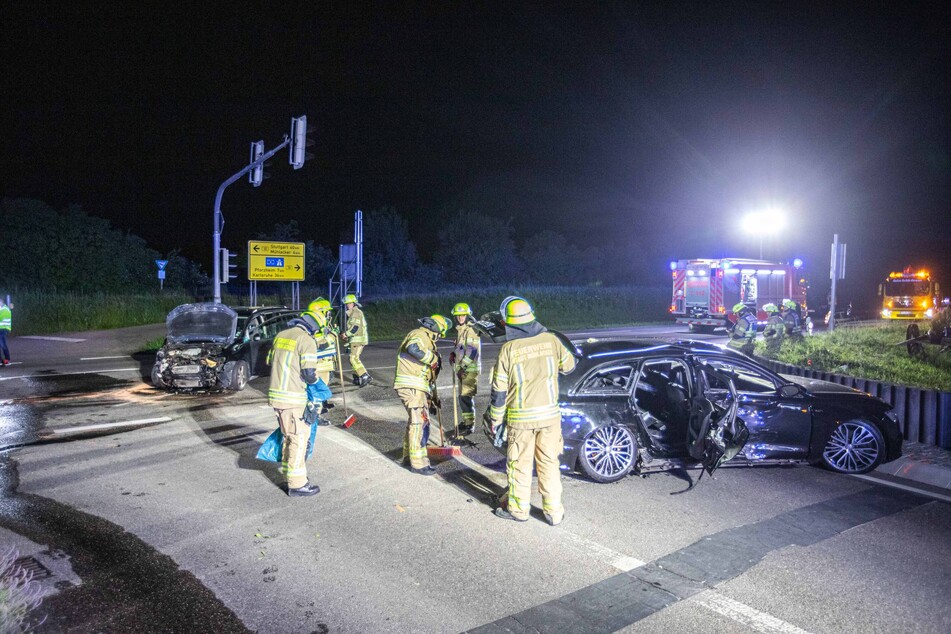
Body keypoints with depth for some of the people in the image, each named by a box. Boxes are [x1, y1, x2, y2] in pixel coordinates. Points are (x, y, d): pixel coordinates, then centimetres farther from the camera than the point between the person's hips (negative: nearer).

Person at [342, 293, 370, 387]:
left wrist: (346, 334, -12)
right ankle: (357, 378, 17)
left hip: (358, 340, -11)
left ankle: (365, 377, -17)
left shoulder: (356, 313, -13)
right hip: (356, 340, 11)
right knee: (353, 359, 13)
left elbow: (355, 328, -22)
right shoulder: (352, 313, 21)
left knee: (354, 359, -14)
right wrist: (347, 336, 16)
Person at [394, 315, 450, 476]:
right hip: (411, 386, -10)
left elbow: (429, 374, 29)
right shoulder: (419, 335, -7)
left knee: (415, 421, 19)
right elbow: (413, 348, -33)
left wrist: (433, 396, 31)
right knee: (419, 423, -8)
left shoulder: (427, 340, 25)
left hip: (417, 388, 10)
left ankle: (409, 455, 32)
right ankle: (418, 464, -4)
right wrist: (433, 358, -20)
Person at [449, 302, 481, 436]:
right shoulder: (460, 329, 16)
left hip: (471, 368, -9)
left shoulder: (472, 330, -14)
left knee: (466, 396, -12)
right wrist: (453, 353, 10)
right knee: (463, 396, 15)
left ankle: (469, 425, -6)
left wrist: (463, 366, -22)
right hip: (462, 368, 10)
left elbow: (472, 351, -21)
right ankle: (466, 421, 26)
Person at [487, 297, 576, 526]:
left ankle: (518, 509, 25)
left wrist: (495, 419, 4)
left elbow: (499, 389, -8)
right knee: (549, 462, 12)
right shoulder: (550, 340, -6)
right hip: (550, 414, 3)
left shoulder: (508, 349, -13)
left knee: (519, 463, 11)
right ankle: (554, 512, 19)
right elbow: (569, 365, 11)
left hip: (520, 417, -3)